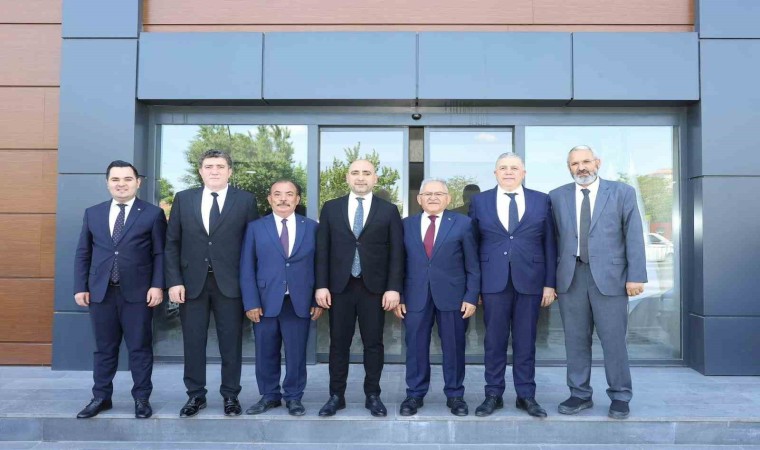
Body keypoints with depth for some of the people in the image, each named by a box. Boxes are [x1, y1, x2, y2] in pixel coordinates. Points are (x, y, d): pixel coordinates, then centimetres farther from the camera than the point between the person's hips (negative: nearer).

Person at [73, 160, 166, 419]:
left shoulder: (153, 214, 1)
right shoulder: (92, 213, 12)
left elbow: (160, 253, -2)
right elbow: (83, 253, 12)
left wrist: (157, 285, -11)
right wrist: (80, 287, 5)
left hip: (138, 292, -3)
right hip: (100, 292, 3)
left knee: (140, 348, 4)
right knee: (104, 348, 12)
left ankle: (142, 399, 16)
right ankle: (101, 397, 25)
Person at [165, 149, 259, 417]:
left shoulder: (245, 200, 1)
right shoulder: (183, 199, 7)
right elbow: (172, 243, 6)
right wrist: (174, 281, -3)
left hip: (229, 283, -2)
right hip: (192, 282, 2)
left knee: (231, 342, 7)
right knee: (193, 342, 9)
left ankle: (230, 395, 21)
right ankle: (195, 395, 24)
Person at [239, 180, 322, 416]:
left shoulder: (311, 227, 7)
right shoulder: (255, 227, 6)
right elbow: (247, 268, 1)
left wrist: (318, 300, 0)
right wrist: (251, 302, -7)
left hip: (299, 302, 0)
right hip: (265, 302, 0)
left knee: (296, 353, 5)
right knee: (266, 353, 9)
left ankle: (293, 397, 22)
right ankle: (269, 396, 27)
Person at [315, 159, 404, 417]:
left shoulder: (389, 210, 3)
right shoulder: (331, 208, 7)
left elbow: (396, 253, 0)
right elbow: (322, 250, 5)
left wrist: (394, 288, -8)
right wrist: (321, 285, -3)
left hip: (374, 287, -1)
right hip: (339, 286, 1)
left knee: (373, 343, 7)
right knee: (339, 343, 7)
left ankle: (373, 395, 19)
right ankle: (336, 396, 20)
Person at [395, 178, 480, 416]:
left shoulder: (462, 223, 2)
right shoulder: (406, 225, 7)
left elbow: (472, 264, 1)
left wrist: (471, 296, -5)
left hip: (452, 295, -1)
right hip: (415, 296, 1)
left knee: (453, 347, 7)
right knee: (416, 347, 6)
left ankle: (455, 395, 22)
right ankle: (415, 394, 21)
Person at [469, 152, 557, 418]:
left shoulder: (542, 201, 7)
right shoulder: (479, 202, 7)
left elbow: (549, 244, 6)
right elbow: (472, 244, 6)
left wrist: (549, 283, 0)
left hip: (530, 281, 0)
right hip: (493, 282, 0)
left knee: (526, 341, 7)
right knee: (494, 341, 6)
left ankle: (526, 396, 19)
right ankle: (493, 395, 17)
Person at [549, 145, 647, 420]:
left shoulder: (622, 192, 6)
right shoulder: (557, 197, 10)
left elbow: (634, 236, 1)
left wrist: (636, 276, -6)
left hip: (609, 276, -2)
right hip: (571, 277, 2)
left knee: (613, 340, 3)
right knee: (576, 340, 8)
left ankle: (620, 397, 19)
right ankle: (580, 394, 21)